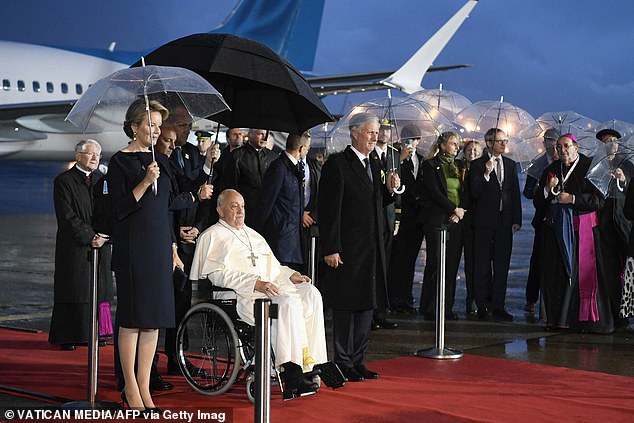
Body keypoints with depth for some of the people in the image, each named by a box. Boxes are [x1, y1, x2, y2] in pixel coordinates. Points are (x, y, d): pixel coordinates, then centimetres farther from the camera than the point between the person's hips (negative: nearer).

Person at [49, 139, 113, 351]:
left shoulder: (102, 180, 14)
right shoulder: (64, 181, -3)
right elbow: (67, 217, -10)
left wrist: (103, 237, -6)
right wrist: (89, 237, -16)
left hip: (100, 246, 5)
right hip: (75, 248, -5)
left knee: (99, 290, 5)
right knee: (74, 292, -2)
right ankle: (67, 338, 5)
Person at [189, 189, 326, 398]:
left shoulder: (252, 234, 30)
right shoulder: (213, 236, 5)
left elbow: (274, 267, 32)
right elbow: (218, 274, -9)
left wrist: (290, 275, 9)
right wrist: (255, 284, -19)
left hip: (269, 286, 8)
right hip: (240, 296, -8)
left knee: (311, 294, -18)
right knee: (288, 303, -33)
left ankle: (310, 363, -26)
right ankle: (291, 376, -38)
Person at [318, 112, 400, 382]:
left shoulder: (373, 166, 15)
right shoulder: (337, 164, -10)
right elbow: (329, 209, -14)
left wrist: (390, 189, 2)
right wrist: (331, 249, -18)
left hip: (371, 251, 8)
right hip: (346, 251, -8)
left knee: (366, 306, 13)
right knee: (345, 309, 0)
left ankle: (357, 360, 22)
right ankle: (343, 363, 9)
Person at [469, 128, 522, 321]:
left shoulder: (510, 164, 12)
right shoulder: (477, 165, -1)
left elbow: (515, 193, 11)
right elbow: (474, 193, -9)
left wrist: (517, 220, 4)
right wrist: (486, 174, -22)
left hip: (505, 222, 4)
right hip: (484, 222, -4)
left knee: (502, 265, 4)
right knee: (482, 266, 2)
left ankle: (498, 306, 9)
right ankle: (482, 306, 8)